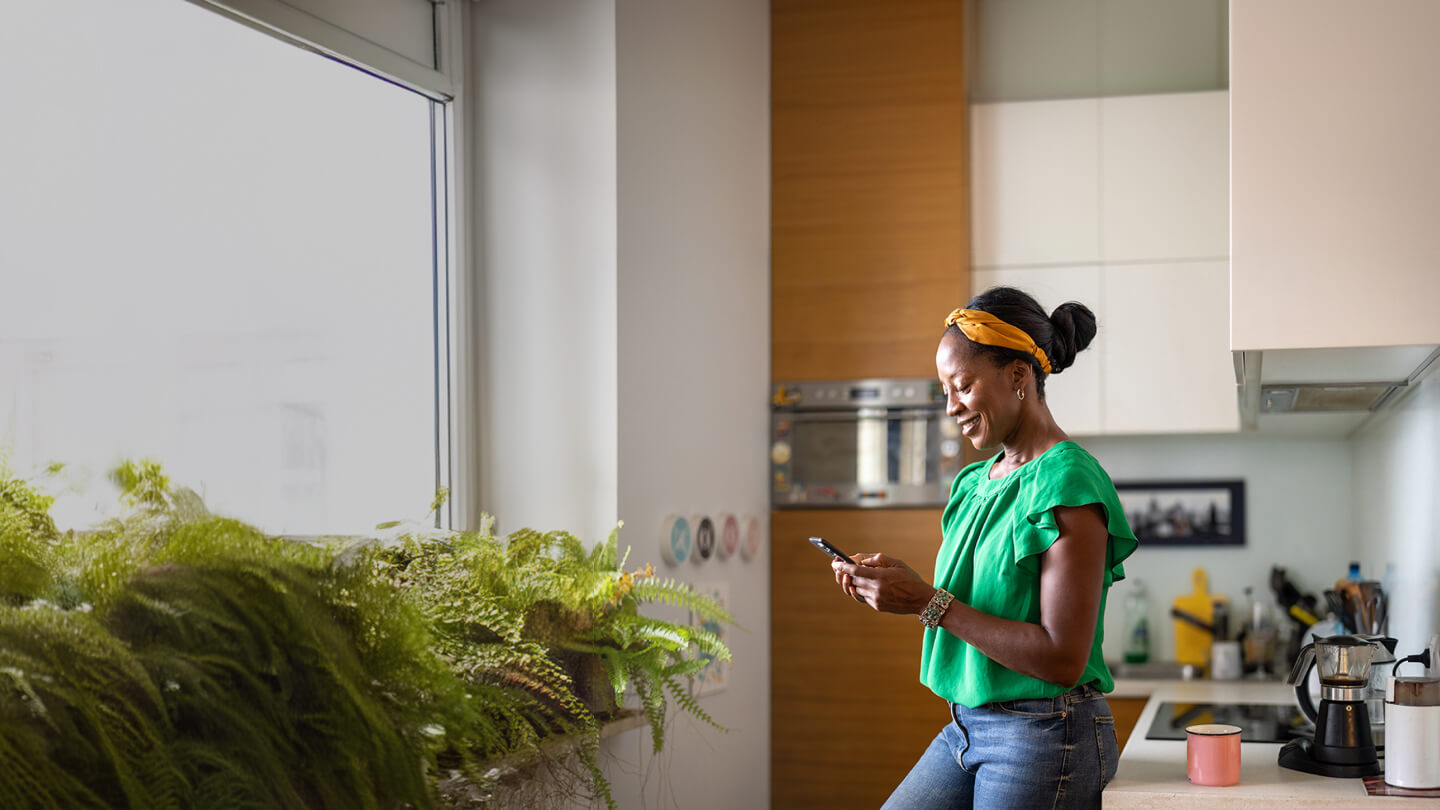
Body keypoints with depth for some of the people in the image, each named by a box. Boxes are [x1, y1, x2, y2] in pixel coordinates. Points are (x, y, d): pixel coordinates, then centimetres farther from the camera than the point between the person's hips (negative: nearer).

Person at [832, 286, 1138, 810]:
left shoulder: (1066, 481, -15)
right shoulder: (975, 482, 10)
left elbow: (1063, 659, -21)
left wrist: (929, 602, -19)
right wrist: (896, 584, -2)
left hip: (1044, 738, -8)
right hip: (967, 725, 8)